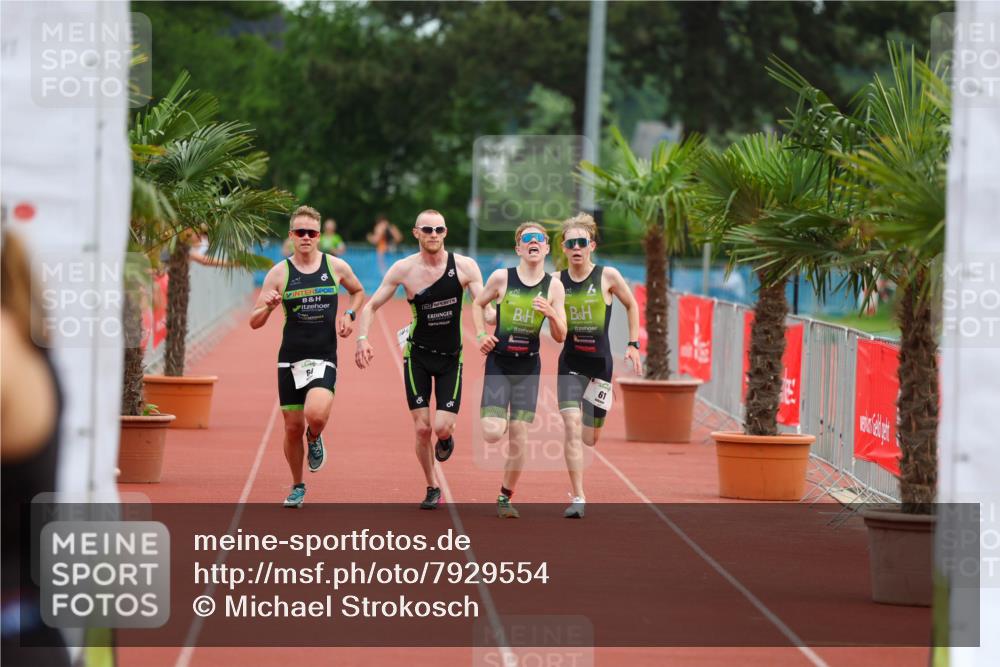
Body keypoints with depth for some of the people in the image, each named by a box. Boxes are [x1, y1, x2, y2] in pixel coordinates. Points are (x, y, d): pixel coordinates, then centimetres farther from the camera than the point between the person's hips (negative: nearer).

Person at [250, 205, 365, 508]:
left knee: (316, 414, -26)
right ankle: (297, 487, 27)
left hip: (324, 358, -1)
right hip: (290, 358, 1)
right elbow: (254, 322, 0)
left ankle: (315, 439, 11)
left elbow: (358, 292, 24)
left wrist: (349, 315, 4)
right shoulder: (279, 273, -1)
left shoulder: (336, 267, 1)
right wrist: (268, 306, -21)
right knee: (293, 427, 5)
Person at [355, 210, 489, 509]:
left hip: (451, 356, 0)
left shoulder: (465, 266, -9)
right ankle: (433, 488, 19)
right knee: (422, 428, -2)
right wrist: (362, 339, -20)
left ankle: (447, 437, 27)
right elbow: (371, 306, -3)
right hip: (418, 354, 0)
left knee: (442, 426, -12)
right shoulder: (404, 269, -9)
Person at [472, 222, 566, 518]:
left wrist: (551, 314, -18)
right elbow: (478, 304, 14)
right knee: (492, 433, -15)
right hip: (499, 363, -1)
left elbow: (560, 337, 1)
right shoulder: (501, 278, -4)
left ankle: (506, 497, 17)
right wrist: (482, 335, -1)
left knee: (518, 438, 0)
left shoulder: (554, 287, -1)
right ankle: (493, 416, 23)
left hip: (528, 367, 1)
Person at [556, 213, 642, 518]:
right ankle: (578, 498, -15)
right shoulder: (556, 281, -1)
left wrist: (633, 345, 8)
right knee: (572, 427, -17)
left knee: (589, 437, 7)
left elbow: (631, 305, 11)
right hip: (570, 364, 0)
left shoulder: (608, 276, -5)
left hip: (600, 362, 0)